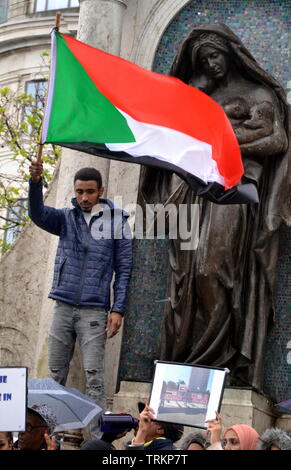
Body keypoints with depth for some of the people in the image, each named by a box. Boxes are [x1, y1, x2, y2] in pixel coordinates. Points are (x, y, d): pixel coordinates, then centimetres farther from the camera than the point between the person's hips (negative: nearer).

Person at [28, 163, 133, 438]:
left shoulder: (116, 222, 3)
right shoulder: (66, 218, 9)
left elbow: (123, 269, 2)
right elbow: (38, 213, -10)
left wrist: (118, 310, -6)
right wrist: (35, 181, -28)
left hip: (94, 310, -3)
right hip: (63, 308, 3)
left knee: (94, 376, -8)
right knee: (56, 374, 7)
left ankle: (98, 438, -7)